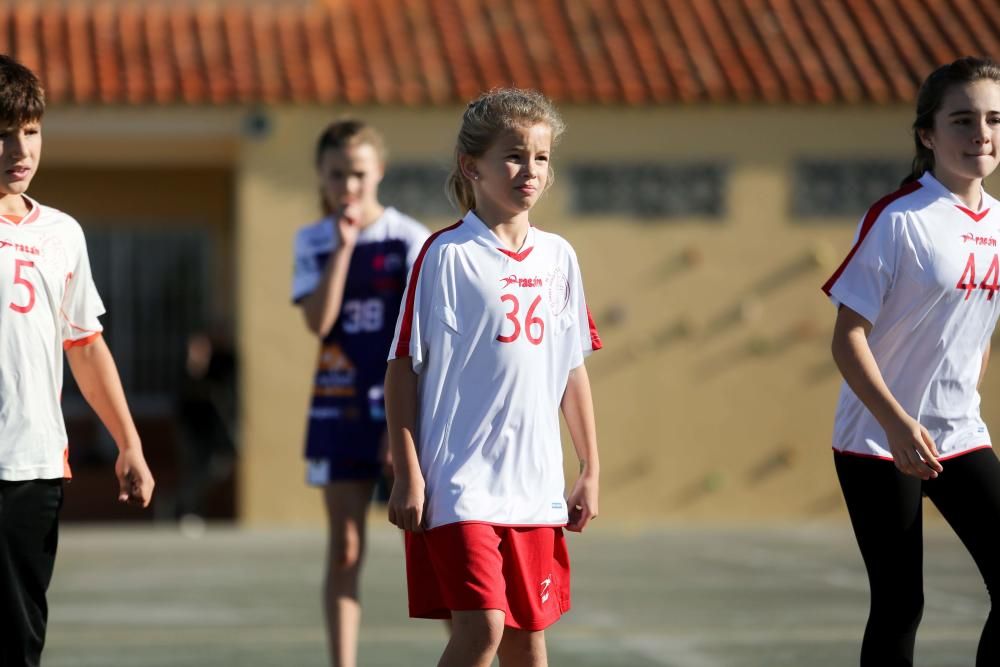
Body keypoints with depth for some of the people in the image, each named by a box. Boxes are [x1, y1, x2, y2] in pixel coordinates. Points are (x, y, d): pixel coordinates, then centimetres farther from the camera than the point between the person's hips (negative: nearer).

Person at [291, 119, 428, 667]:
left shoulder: (409, 239, -4)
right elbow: (318, 321, -11)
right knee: (344, 548, 3)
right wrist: (343, 246, -14)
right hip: (339, 409, 3)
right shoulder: (312, 242, 5)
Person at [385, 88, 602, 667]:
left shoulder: (558, 257, 10)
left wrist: (591, 472, 15)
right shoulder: (448, 255, -7)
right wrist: (408, 476, -10)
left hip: (536, 486, 6)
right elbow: (403, 366, -6)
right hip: (459, 483, -6)